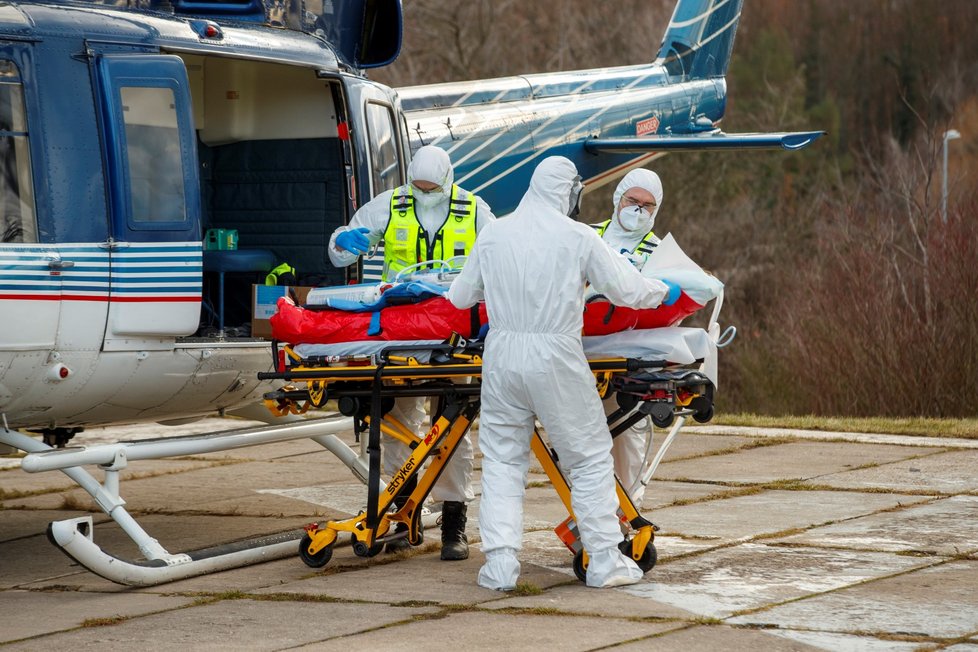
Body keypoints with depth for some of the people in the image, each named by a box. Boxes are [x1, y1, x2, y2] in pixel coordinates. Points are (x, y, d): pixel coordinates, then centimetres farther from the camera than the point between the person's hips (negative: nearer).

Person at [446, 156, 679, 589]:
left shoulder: (493, 235, 4)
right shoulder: (578, 238, -5)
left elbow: (460, 298, 12)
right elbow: (625, 290, -1)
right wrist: (662, 292, 20)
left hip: (502, 355, 3)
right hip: (557, 359, -3)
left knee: (502, 459, 11)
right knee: (590, 456, 10)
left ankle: (500, 563, 3)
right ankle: (604, 560, 10)